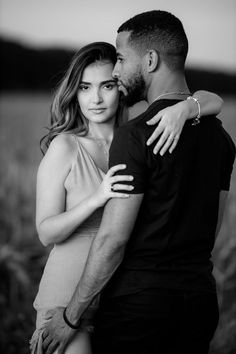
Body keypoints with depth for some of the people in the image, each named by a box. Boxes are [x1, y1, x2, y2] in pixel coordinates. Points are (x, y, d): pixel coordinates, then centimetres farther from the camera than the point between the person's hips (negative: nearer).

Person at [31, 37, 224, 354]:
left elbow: (212, 101, -4)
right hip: (69, 296, -3)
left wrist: (182, 108, -26)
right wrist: (96, 199, -25)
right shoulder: (64, 146, -8)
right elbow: (46, 232, -10)